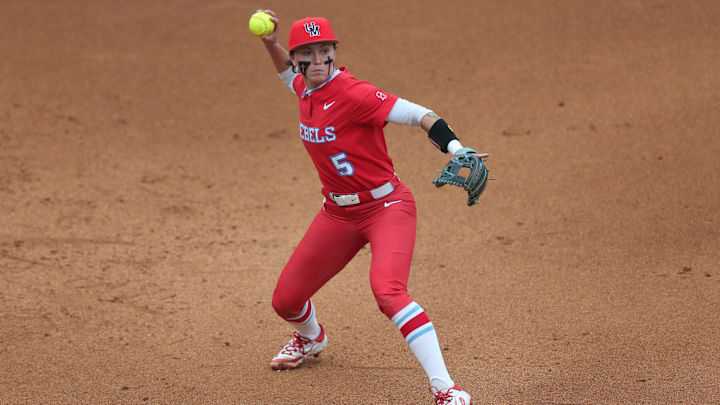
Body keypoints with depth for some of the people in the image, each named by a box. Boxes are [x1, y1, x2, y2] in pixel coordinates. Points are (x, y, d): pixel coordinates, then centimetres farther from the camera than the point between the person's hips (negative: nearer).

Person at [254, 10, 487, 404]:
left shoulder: (351, 93, -22)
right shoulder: (306, 90, 1)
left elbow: (416, 114, -29)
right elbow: (288, 73, 26)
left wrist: (455, 148, -46)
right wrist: (270, 43, 7)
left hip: (386, 206, -7)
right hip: (338, 214, 7)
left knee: (388, 290, -32)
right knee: (285, 300, 12)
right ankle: (311, 336, 49)